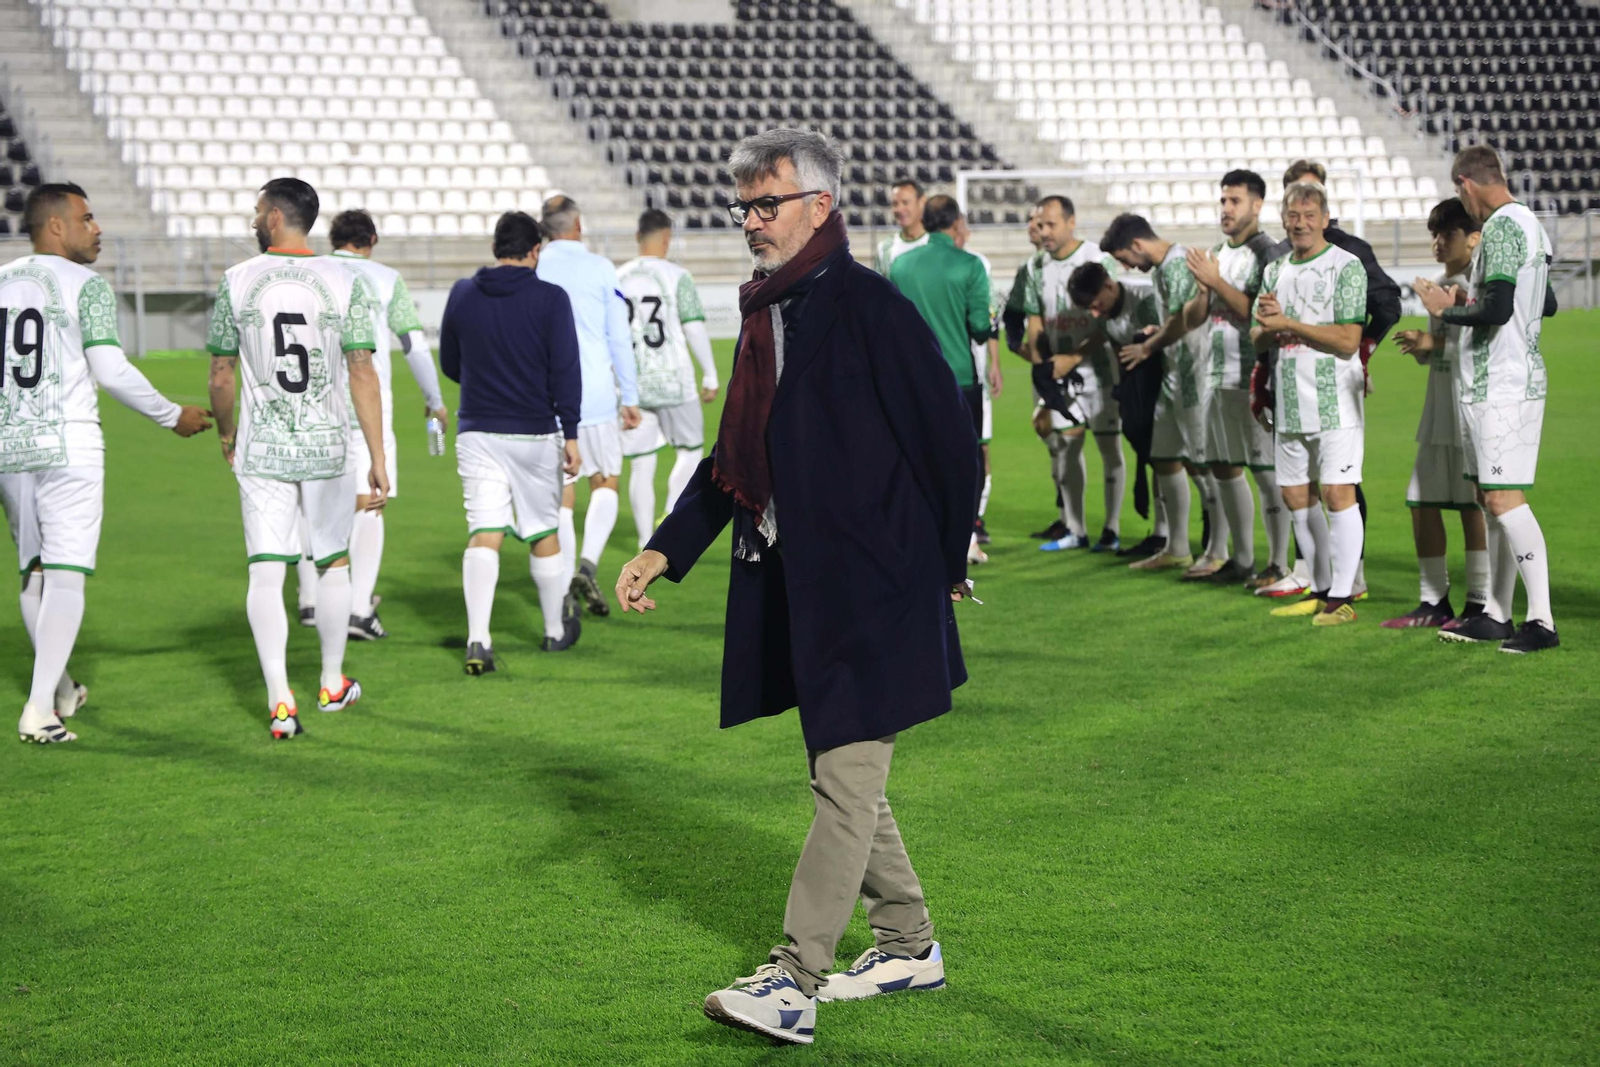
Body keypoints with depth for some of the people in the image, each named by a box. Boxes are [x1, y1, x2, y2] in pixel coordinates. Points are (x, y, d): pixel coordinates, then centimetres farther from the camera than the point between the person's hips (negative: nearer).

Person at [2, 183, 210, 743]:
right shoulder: (85, 284, -5)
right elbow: (110, 371, -11)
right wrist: (173, 415, 1)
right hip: (68, 446, -6)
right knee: (66, 575, -5)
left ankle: (59, 691, 30)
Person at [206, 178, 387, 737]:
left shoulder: (237, 281, -3)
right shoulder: (345, 282, -4)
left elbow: (221, 379, 2)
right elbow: (363, 375, -6)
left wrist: (227, 436, 20)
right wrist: (379, 459, -3)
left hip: (261, 452, -1)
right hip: (328, 448, 1)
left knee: (265, 574, 0)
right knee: (333, 564, 17)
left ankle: (280, 700, -12)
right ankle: (333, 685, 29)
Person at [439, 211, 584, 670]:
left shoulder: (462, 294, 3)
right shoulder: (550, 298, -6)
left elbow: (450, 365, 14)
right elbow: (566, 370, -10)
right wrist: (570, 434, -6)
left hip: (476, 433, 2)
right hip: (535, 434, -2)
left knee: (484, 536, -3)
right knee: (544, 534, 13)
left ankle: (478, 640, -17)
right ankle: (557, 629, 29)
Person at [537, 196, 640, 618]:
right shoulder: (600, 269, -2)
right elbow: (620, 338, -1)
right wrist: (629, 398, 6)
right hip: (595, 396, -2)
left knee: (561, 495, 9)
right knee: (606, 482, 12)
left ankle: (567, 584, 7)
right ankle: (588, 563, -9)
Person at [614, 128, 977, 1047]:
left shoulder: (870, 308, -13)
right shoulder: (766, 312, 13)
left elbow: (951, 437, -10)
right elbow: (734, 458, 19)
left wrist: (948, 564, -3)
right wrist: (664, 552, 12)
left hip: (870, 587, -9)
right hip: (793, 583, 9)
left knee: (846, 779, -6)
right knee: (844, 776, 16)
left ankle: (794, 984, -7)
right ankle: (909, 945, 30)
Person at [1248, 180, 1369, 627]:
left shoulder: (1346, 266, -6)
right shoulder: (1275, 271, 15)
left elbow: (1348, 340, -14)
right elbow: (1257, 337, 16)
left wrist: (1288, 323, -15)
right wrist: (1265, 325, -8)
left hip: (1335, 401, -7)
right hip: (1290, 403, 7)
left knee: (1337, 493, -11)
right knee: (1297, 496, 9)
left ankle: (1342, 597, -8)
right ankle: (1319, 591, 20)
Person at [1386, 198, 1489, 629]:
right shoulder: (1437, 286, 16)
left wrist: (1437, 345, -17)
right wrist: (1419, 347, 0)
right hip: (1438, 411, 8)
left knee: (1473, 506, -4)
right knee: (1422, 502, 8)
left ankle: (1480, 603, 4)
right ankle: (1434, 601, 17)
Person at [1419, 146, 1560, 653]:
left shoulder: (1503, 226, -15)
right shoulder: (1529, 223, 16)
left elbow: (1497, 310, -25)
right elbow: (1546, 304, 26)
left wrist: (1446, 310, -8)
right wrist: (1472, 302, 26)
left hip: (1502, 387, -10)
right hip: (1497, 386, 10)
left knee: (1504, 498, -11)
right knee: (1493, 499, 13)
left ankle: (1542, 620, -11)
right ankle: (1497, 615, 18)